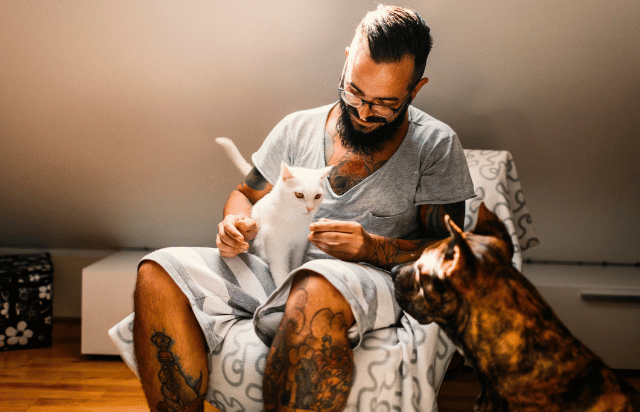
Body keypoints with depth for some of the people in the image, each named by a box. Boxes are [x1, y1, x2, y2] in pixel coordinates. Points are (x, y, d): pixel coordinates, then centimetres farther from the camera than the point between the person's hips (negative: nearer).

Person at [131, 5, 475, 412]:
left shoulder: (435, 145, 5)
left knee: (315, 292, -42)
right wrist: (235, 224, -2)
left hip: (369, 280, -4)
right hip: (275, 268, 4)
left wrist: (372, 248, -17)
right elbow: (246, 195, 23)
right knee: (158, 273, -21)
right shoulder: (297, 128, 15)